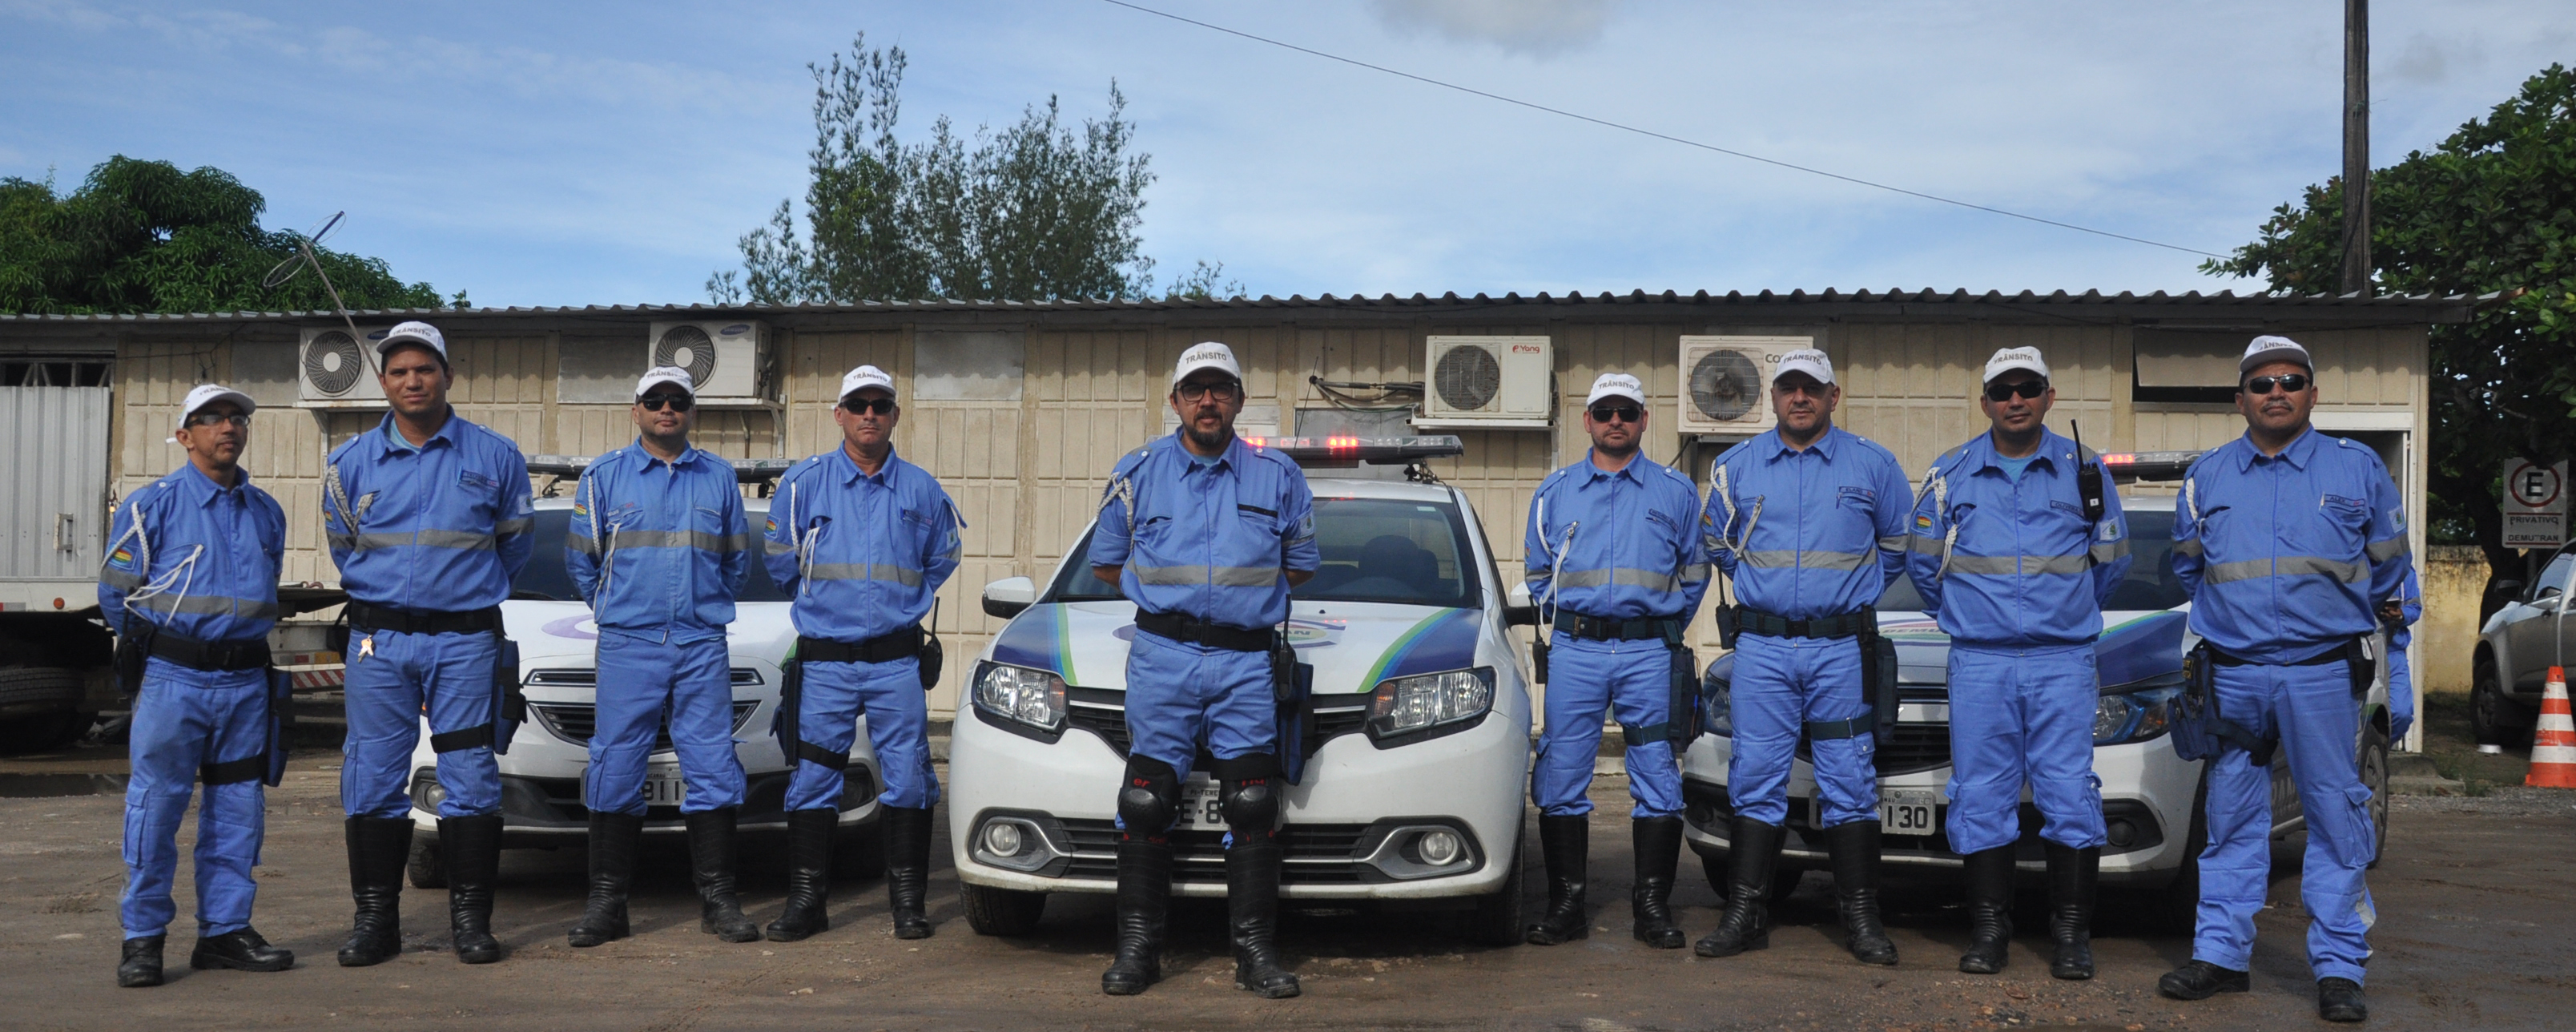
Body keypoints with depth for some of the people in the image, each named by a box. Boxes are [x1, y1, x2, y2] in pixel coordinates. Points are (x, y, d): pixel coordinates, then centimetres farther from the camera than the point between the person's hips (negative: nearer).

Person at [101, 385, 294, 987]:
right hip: (173, 681, -4)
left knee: (237, 813, 7)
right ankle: (143, 938, 3)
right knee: (155, 808, -5)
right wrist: (156, 642, 11)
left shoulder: (266, 513, 13)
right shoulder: (152, 506, -1)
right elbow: (116, 593, 4)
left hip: (246, 682, 5)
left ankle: (225, 931, 15)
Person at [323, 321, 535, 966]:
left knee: (471, 780, -1)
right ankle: (375, 919, 10)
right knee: (373, 781, 1)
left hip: (466, 640, -1)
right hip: (378, 640, 1)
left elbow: (516, 545, 15)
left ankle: (470, 918, 7)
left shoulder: (494, 457, 2)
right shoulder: (351, 464, 6)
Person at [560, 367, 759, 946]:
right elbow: (581, 559, 14)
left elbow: (737, 561, 19)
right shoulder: (604, 476, 8)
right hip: (627, 648, -1)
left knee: (714, 771, -1)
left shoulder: (720, 479, 11)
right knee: (615, 772, -1)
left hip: (703, 646, 1)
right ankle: (607, 903, 6)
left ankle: (717, 900, 4)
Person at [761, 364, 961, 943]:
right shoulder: (805, 483, 3)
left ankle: (907, 900, 9)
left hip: (896, 661, 1)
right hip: (824, 659, 0)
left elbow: (941, 562, 20)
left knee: (908, 778, 0)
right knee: (813, 781, 1)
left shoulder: (921, 490, 7)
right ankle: (806, 900, 9)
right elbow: (782, 562, 12)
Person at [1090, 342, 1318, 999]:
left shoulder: (1278, 478, 10)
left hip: (1245, 659, 0)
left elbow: (1301, 565, 20)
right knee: (1146, 803, -3)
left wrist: (1248, 595, 14)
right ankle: (1138, 948, 4)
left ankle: (1256, 951, 2)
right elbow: (1106, 563, 18)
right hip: (1161, 658, 0)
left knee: (1253, 806, -4)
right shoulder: (1139, 473, 9)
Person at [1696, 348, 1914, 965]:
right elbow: (1716, 542, 21)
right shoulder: (1736, 467, 7)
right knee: (1756, 780, 0)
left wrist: (1856, 590, 11)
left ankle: (1862, 919, 7)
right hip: (1761, 648, 1)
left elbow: (1901, 543, 14)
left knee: (1849, 782, 1)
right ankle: (1745, 915, 5)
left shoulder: (1872, 465, 4)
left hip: (1841, 648, -1)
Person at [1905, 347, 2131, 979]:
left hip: (2063, 660, 0)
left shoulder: (2083, 470, 6)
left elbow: (2112, 561, 17)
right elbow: (1922, 561, 16)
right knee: (1981, 798, 1)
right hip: (1978, 664, 1)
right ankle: (1989, 931, 9)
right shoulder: (1952, 474, 6)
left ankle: (2072, 935, 5)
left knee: (2070, 796, -3)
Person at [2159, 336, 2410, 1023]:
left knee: (2337, 822, -2)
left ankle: (2339, 967, 4)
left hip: (2323, 674, -2)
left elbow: (2387, 570, 12)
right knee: (2231, 820, 7)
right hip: (2232, 676, 2)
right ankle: (2221, 954, 14)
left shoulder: (2357, 469, 5)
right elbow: (2188, 568, 22)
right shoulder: (2205, 477, 10)